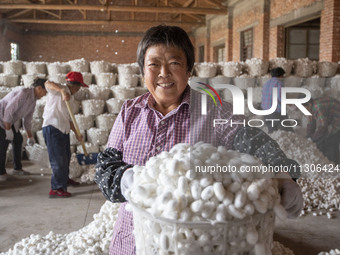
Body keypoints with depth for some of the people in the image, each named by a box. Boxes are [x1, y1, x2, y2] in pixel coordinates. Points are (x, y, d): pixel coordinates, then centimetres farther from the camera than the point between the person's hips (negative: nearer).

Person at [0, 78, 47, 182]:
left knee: (18, 139, 9)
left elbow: (27, 119, 13)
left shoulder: (33, 99, 3)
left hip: (9, 119, 10)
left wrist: (30, 136, 16)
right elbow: (9, 109, -27)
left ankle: (17, 168, 21)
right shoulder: (24, 93, -26)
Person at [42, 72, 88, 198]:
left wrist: (77, 133, 19)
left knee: (66, 156, 23)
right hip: (52, 128, -9)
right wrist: (62, 90, -47)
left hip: (64, 130, 9)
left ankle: (64, 179, 45)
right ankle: (56, 189, -1)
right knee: (58, 159, -8)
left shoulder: (71, 99, 18)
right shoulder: (59, 90, -8)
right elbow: (48, 83, -31)